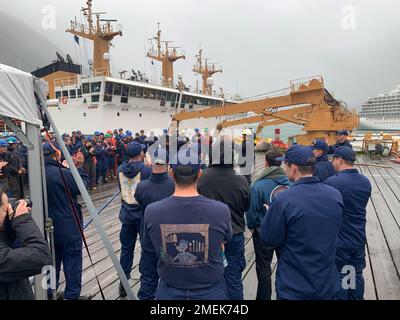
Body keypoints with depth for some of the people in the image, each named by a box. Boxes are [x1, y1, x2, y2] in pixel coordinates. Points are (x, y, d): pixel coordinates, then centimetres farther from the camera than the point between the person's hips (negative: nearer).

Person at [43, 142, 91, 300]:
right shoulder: (63, 173, -23)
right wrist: (79, 167, -6)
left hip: (49, 226, 7)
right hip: (68, 226, -7)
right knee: (72, 260, 6)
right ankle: (72, 295, 17)